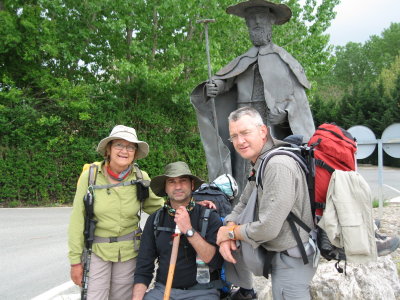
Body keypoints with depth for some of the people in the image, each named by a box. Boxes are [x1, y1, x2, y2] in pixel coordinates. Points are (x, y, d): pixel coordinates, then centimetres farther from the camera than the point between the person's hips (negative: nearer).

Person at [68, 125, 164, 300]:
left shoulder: (141, 178, -3)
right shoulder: (90, 176, -7)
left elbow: (157, 207, 8)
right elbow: (78, 221, -4)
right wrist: (75, 261, -4)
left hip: (129, 251, 2)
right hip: (96, 250, -1)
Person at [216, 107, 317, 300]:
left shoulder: (278, 166, -27)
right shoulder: (258, 164, 7)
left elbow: (267, 229, -29)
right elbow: (243, 204, 13)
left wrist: (230, 233, -12)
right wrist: (229, 229, -7)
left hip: (292, 260, -9)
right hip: (275, 250, 9)